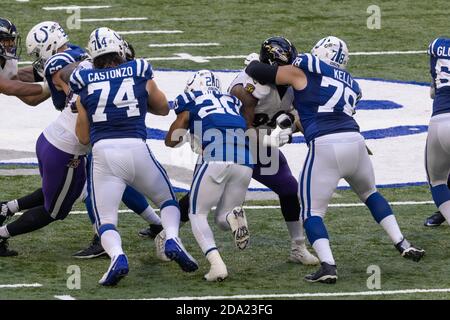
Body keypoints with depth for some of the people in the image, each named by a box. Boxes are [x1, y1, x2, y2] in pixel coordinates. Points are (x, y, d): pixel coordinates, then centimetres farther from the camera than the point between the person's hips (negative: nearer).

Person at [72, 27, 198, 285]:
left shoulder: (84, 83, 9)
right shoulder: (140, 74, 10)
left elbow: (84, 137, 15)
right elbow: (163, 108, 28)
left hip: (103, 151, -1)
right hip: (136, 148, 1)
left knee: (106, 222, 7)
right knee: (168, 200, 23)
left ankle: (117, 255, -25)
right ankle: (172, 239, -6)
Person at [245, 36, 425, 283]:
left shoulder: (302, 71, 9)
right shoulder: (351, 85, 25)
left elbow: (257, 72, 11)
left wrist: (254, 63, 34)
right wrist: (296, 122, 43)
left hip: (324, 146, -5)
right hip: (354, 141, 5)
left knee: (312, 212, 4)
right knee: (370, 194, 31)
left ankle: (328, 266, -14)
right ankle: (402, 244, 25)